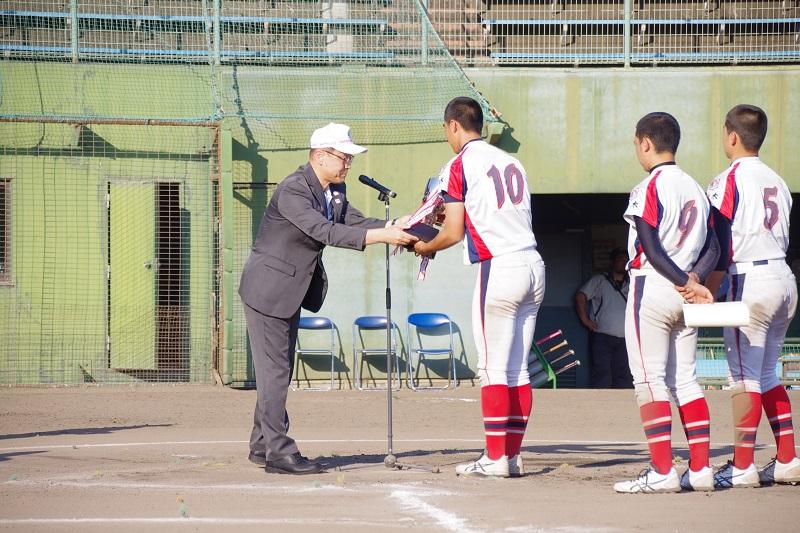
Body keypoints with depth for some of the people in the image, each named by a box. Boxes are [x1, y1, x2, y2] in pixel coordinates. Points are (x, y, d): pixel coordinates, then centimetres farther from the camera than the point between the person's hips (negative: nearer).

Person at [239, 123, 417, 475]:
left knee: (279, 371, 14)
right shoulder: (293, 191, -25)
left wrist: (394, 226, -15)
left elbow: (353, 222, 2)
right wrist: (380, 235, -39)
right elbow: (325, 231, -34)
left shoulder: (335, 191, 7)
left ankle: (262, 446, 22)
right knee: (274, 371, -9)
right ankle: (279, 453, -8)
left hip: (292, 291, 10)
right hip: (268, 289, -10)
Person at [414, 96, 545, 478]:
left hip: (499, 268, -7)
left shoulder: (460, 165, -2)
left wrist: (424, 247, 15)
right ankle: (513, 456, 10)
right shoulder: (511, 163, 19)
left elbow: (454, 232, -4)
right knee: (518, 369, 10)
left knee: (493, 368, -3)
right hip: (534, 266, 7)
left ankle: (496, 458, -4)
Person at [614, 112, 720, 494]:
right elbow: (712, 247, 9)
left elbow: (651, 249, -17)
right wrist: (693, 279, -5)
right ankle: (700, 469, 6)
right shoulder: (694, 188, 13)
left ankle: (662, 471, -12)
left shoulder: (650, 188, -11)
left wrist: (688, 283, -14)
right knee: (684, 380, 11)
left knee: (649, 380, -5)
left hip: (653, 287, -7)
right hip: (684, 298, 7)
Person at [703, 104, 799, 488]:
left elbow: (722, 245, -13)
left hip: (749, 280, -8)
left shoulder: (730, 180, -8)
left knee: (744, 376, -6)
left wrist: (708, 294, -10)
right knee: (766, 375, 15)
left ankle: (742, 467, -6)